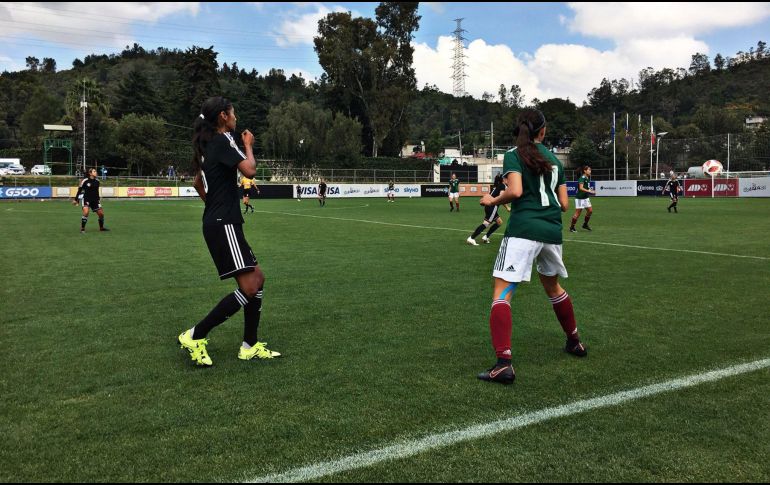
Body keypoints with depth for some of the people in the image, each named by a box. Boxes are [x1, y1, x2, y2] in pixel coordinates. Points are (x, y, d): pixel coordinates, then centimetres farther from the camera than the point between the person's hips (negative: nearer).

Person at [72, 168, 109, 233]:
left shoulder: (97, 181, 4)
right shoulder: (85, 181, -11)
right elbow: (79, 190, -4)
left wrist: (98, 198, 21)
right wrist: (76, 200, -2)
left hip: (95, 200, 5)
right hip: (86, 199, -5)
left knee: (101, 213, 3)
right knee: (86, 212, -24)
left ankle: (101, 227, 26)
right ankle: (82, 229, -10)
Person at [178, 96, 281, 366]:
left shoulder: (208, 144, 18)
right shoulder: (222, 141, -11)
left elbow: (198, 183, 29)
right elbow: (250, 170, -21)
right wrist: (248, 145, -4)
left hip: (216, 222, 10)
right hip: (224, 225, -10)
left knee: (257, 278, 10)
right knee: (249, 287, -13)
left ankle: (250, 346, 13)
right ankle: (195, 337, -5)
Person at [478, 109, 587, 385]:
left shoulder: (514, 155, 0)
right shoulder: (554, 160, 15)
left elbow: (515, 191, -17)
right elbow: (564, 204, 14)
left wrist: (492, 201, 1)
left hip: (523, 229, -6)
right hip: (552, 230, 6)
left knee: (502, 293, -7)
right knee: (552, 286, 28)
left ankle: (503, 364, -19)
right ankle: (575, 342, 42)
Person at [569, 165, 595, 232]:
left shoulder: (588, 178, 10)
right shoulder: (582, 178, -17)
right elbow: (581, 188, -26)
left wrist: (592, 191, 8)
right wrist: (589, 191, -30)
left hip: (586, 198, 9)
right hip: (580, 198, -9)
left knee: (590, 210, 6)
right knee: (578, 213, -4)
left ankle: (585, 224, 22)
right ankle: (571, 227, 7)